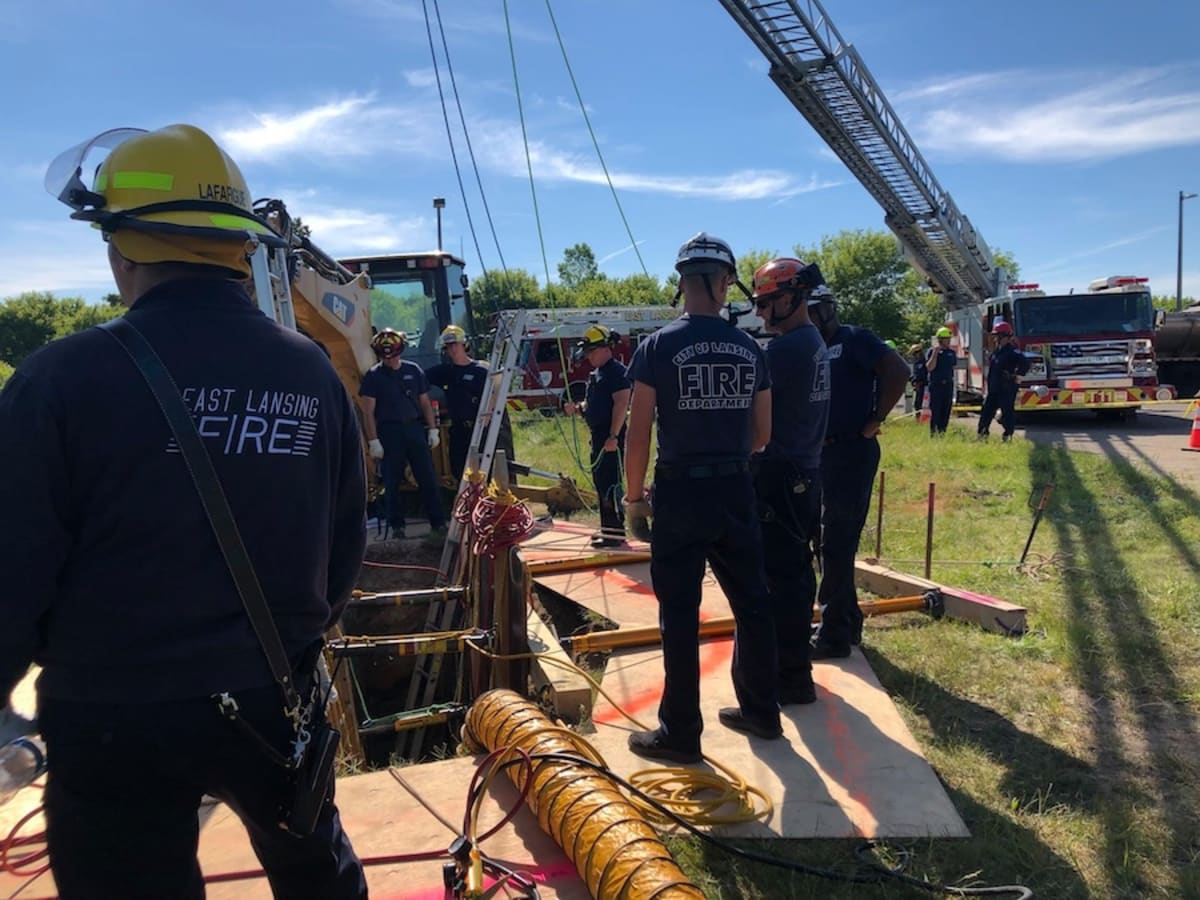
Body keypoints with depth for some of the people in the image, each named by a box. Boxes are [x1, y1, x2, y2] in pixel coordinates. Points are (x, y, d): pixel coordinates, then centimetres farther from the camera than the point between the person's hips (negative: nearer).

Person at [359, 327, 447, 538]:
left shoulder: (413, 370, 8)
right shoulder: (373, 376, -1)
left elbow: (425, 403, 13)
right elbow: (368, 412, -3)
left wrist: (432, 429, 6)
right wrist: (373, 441, -9)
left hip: (415, 428, 2)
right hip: (389, 432, -2)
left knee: (428, 478, 2)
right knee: (392, 482, 4)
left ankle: (438, 522, 8)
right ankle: (397, 525, 14)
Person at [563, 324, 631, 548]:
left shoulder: (617, 371, -11)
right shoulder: (596, 373, 18)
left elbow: (621, 404, -19)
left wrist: (614, 436, -25)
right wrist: (577, 408, 5)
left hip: (611, 436, -10)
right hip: (598, 435, 10)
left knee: (611, 484, -9)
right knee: (600, 482, 14)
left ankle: (616, 532, -4)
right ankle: (607, 528, 23)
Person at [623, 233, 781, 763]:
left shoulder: (659, 347, -7)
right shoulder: (750, 349, 4)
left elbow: (638, 435, -9)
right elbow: (762, 434, 9)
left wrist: (634, 497, 3)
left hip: (681, 494, -4)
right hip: (736, 491, 4)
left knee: (680, 614, 3)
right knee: (750, 601, 16)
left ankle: (680, 733, 13)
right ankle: (760, 710, 31)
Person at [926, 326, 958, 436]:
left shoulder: (952, 352, 10)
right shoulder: (933, 351, -4)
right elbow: (929, 368, -15)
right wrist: (935, 353, -19)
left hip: (948, 385, 5)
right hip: (936, 385, -5)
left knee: (946, 411, 6)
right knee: (935, 411, -5)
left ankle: (942, 432, 12)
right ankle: (933, 432, 1)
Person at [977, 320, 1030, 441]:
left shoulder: (1012, 352, -16)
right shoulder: (996, 351, 12)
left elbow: (1025, 363, -26)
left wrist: (1017, 376, -20)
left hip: (1006, 390, -9)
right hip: (994, 389, 9)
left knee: (1007, 412, -1)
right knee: (986, 411, 11)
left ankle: (1008, 436, 6)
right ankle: (982, 434, 18)